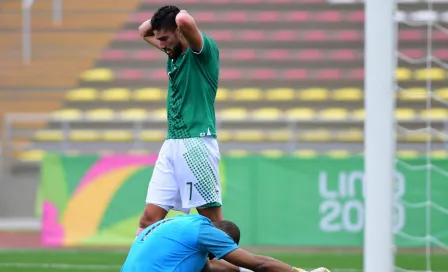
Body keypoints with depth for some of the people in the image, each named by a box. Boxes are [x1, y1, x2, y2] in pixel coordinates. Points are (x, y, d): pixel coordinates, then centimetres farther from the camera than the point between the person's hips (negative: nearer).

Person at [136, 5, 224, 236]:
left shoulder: (204, 51, -8)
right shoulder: (174, 54, 16)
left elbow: (184, 21, -29)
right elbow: (143, 31, 33)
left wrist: (179, 15, -5)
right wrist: (159, 19, 13)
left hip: (196, 144, -8)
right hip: (171, 145, 8)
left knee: (211, 216, -6)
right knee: (150, 216, 1)